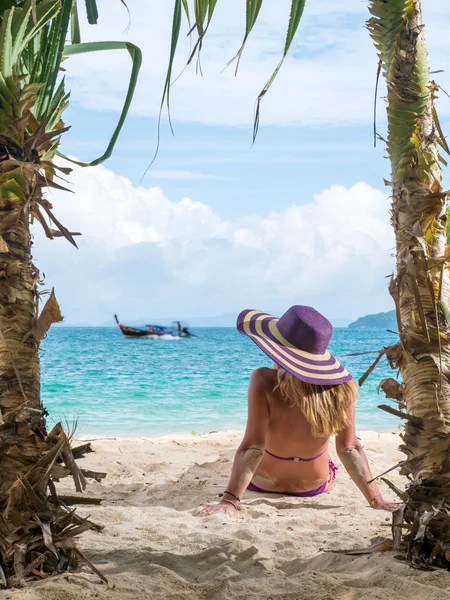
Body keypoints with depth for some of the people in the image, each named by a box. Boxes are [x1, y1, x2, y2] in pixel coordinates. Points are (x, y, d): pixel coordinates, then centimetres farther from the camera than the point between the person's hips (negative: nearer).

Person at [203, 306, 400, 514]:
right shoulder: (341, 388, -27)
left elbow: (253, 447, -35)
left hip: (263, 483, -1)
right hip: (316, 487, 2)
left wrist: (229, 501, -33)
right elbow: (349, 449, -26)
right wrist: (376, 500, -20)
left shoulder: (264, 383, -35)